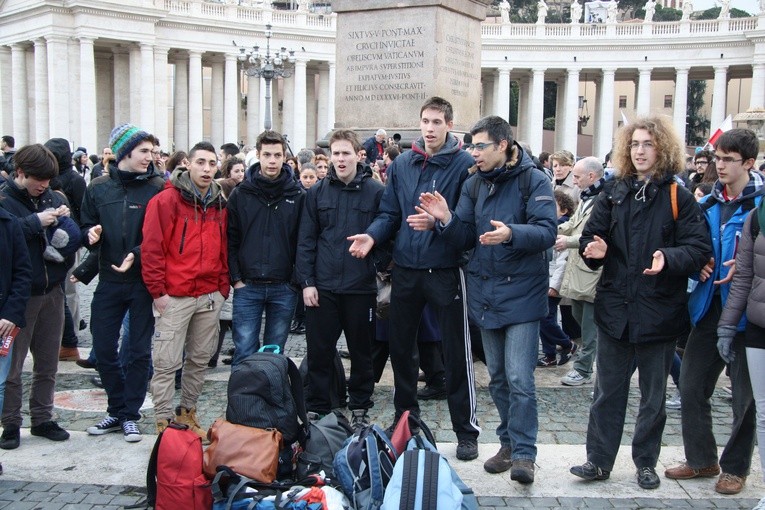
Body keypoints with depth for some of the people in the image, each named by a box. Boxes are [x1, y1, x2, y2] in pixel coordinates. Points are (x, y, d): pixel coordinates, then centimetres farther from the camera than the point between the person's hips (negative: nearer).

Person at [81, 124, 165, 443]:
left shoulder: (157, 188, -4)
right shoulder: (98, 188, 4)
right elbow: (87, 228, 12)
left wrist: (137, 254, -20)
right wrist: (91, 234, -11)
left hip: (144, 281, -2)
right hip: (109, 281, 3)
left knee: (139, 351, 6)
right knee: (103, 349, 7)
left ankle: (130, 415, 18)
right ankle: (117, 410, 25)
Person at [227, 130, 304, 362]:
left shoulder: (297, 196, 2)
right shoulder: (240, 194, 2)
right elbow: (230, 239, 2)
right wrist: (236, 279, -4)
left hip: (284, 288, 1)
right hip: (247, 287, 0)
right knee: (244, 353, 0)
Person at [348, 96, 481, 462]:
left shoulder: (464, 165, -7)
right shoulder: (401, 165, 8)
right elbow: (389, 212, 9)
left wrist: (438, 220, -26)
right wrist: (372, 235, -9)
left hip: (445, 270, -5)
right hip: (405, 268, 5)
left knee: (456, 353, 2)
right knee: (400, 346, 14)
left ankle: (466, 431, 14)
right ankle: (405, 418, 32)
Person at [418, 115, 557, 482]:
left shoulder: (533, 180, -7)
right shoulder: (474, 185, 9)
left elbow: (547, 231, -18)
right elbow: (464, 240, 7)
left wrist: (511, 234, -36)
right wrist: (446, 220, -13)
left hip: (522, 292, -6)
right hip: (485, 292, 6)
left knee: (519, 379, -8)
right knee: (497, 377, 15)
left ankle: (523, 453, 3)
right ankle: (508, 443, 28)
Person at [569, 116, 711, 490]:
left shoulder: (678, 197, -4)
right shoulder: (613, 192, 6)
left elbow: (699, 248, -9)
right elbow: (591, 235, 6)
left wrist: (669, 259, -28)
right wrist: (595, 249, -17)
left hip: (659, 311, -2)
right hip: (615, 308, 2)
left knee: (653, 395, 12)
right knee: (607, 391, 10)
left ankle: (646, 463, 27)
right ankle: (598, 461, 20)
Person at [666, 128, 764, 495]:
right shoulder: (707, 204, 9)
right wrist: (699, 264, 0)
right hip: (710, 307, 6)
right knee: (691, 385, 9)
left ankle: (735, 467, 24)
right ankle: (701, 459, 26)